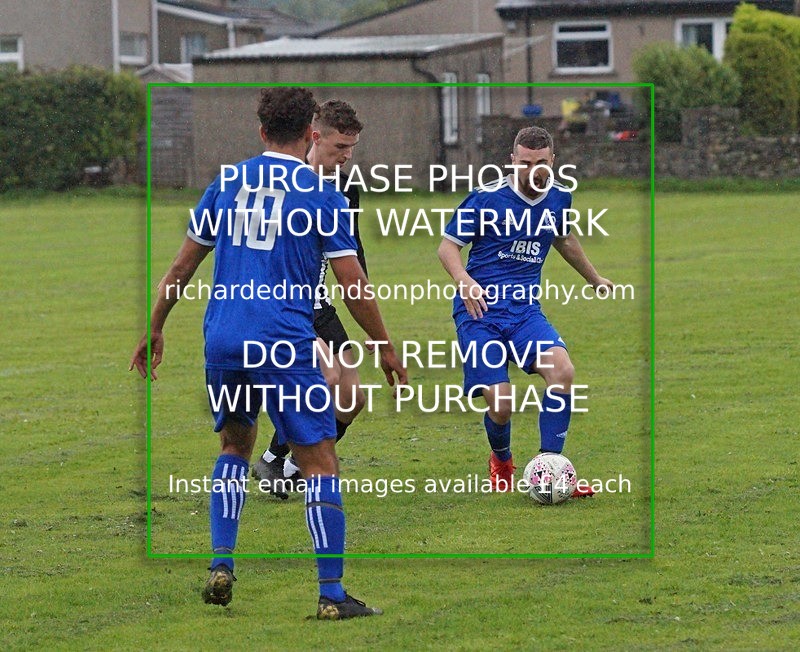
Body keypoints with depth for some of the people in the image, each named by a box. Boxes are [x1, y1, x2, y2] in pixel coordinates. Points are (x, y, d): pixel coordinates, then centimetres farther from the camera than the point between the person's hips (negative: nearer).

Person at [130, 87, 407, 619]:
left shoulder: (228, 181, 10)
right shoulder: (321, 194, -2)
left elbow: (182, 266, 13)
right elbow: (354, 286, -2)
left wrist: (155, 330, 24)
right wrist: (388, 351, 9)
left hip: (222, 342, 5)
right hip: (284, 345, -5)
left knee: (235, 445, 25)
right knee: (320, 463, 0)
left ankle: (221, 565, 13)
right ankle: (332, 593, -6)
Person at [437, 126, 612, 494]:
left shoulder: (558, 198, 7)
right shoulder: (487, 198, -8)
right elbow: (447, 246, -2)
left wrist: (594, 278, 41)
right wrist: (464, 280, -22)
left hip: (525, 310, 4)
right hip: (480, 311, -4)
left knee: (562, 371, -24)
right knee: (500, 404, -12)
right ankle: (501, 463, 24)